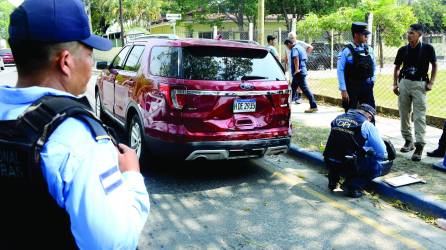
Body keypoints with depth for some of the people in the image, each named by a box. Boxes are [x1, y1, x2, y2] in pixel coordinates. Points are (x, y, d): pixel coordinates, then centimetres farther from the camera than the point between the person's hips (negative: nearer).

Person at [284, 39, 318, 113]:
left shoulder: (294, 49, -13)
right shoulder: (299, 47, 19)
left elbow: (296, 58, -32)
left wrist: (297, 69, -33)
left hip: (299, 73, -10)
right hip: (302, 71, 10)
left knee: (305, 89, -9)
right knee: (293, 88, 16)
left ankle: (313, 106, -9)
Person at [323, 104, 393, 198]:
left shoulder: (338, 118, 11)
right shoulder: (366, 126, -4)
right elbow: (382, 153, -2)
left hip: (330, 164, 6)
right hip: (350, 167, -6)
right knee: (386, 163, 7)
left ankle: (333, 180, 20)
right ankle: (353, 185, -4)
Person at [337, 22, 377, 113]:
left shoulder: (369, 49, 6)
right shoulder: (347, 51, -10)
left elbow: (374, 66, 20)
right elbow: (340, 71, -11)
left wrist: (372, 80, 10)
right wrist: (343, 90, -15)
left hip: (367, 87, 5)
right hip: (352, 88, -5)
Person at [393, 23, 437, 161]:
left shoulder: (427, 48, -4)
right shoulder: (403, 50, 4)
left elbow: (434, 65, 5)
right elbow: (397, 68, 13)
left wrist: (431, 82, -4)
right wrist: (395, 84, 5)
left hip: (419, 84, -4)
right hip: (404, 83, 4)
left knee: (419, 116, -7)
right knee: (404, 114, 9)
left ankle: (419, 146, -8)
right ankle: (408, 141, 23)